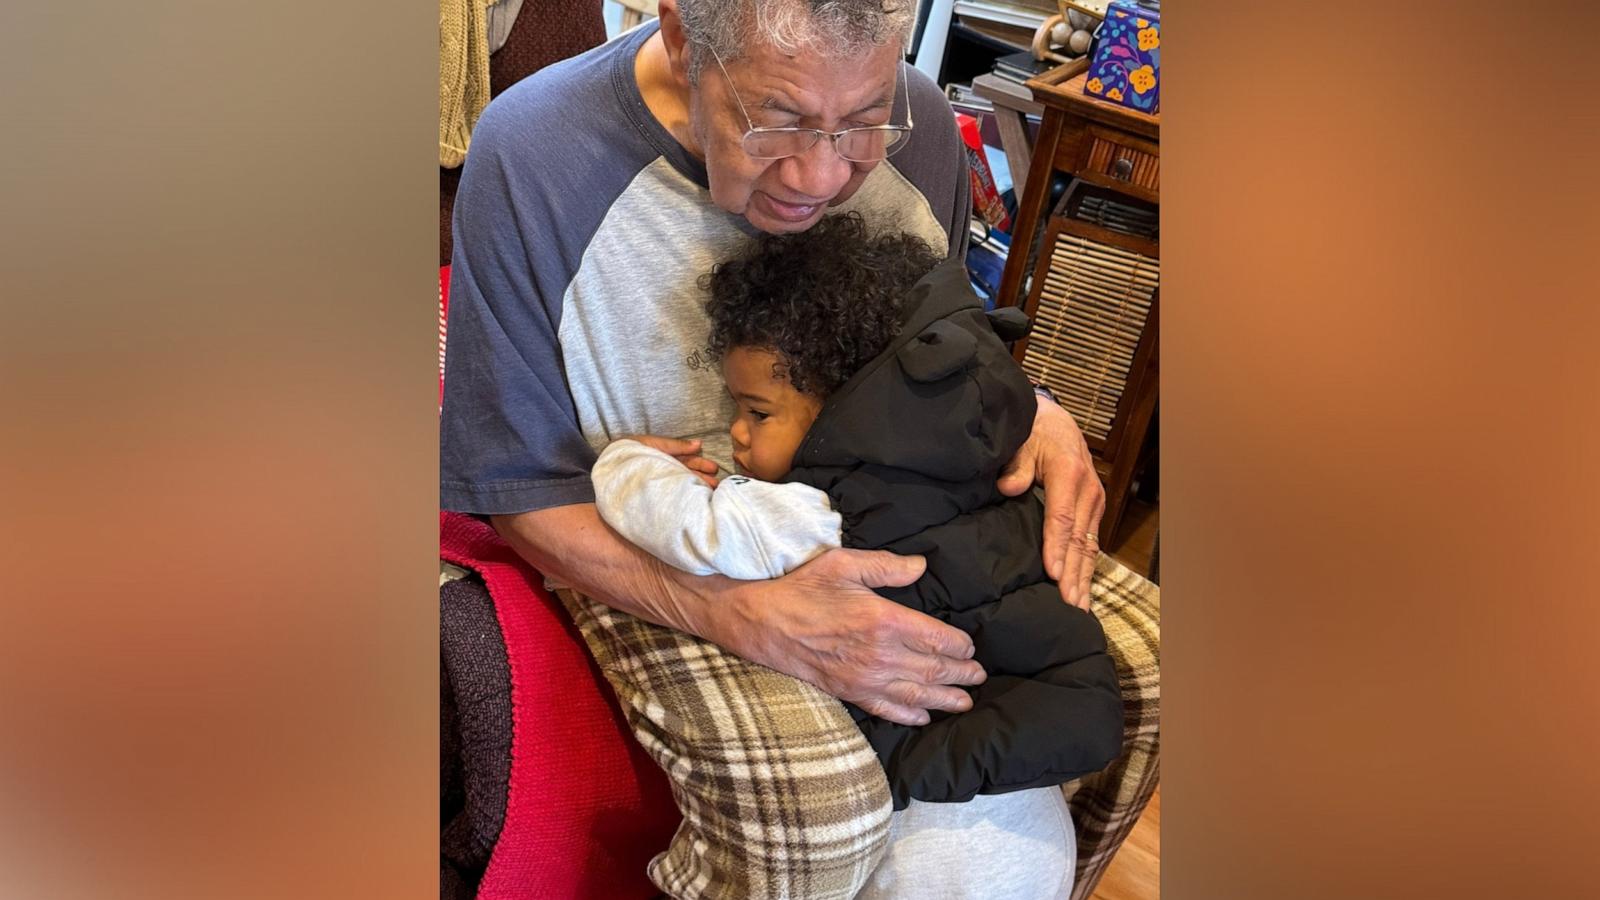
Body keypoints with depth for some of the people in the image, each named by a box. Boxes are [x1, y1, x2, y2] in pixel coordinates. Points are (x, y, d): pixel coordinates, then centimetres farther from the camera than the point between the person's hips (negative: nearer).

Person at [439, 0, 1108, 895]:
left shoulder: (919, 126, -7)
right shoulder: (529, 159, -20)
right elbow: (519, 490, -14)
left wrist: (1028, 406, -13)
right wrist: (746, 617, -30)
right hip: (654, 555, -4)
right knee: (819, 806, -30)